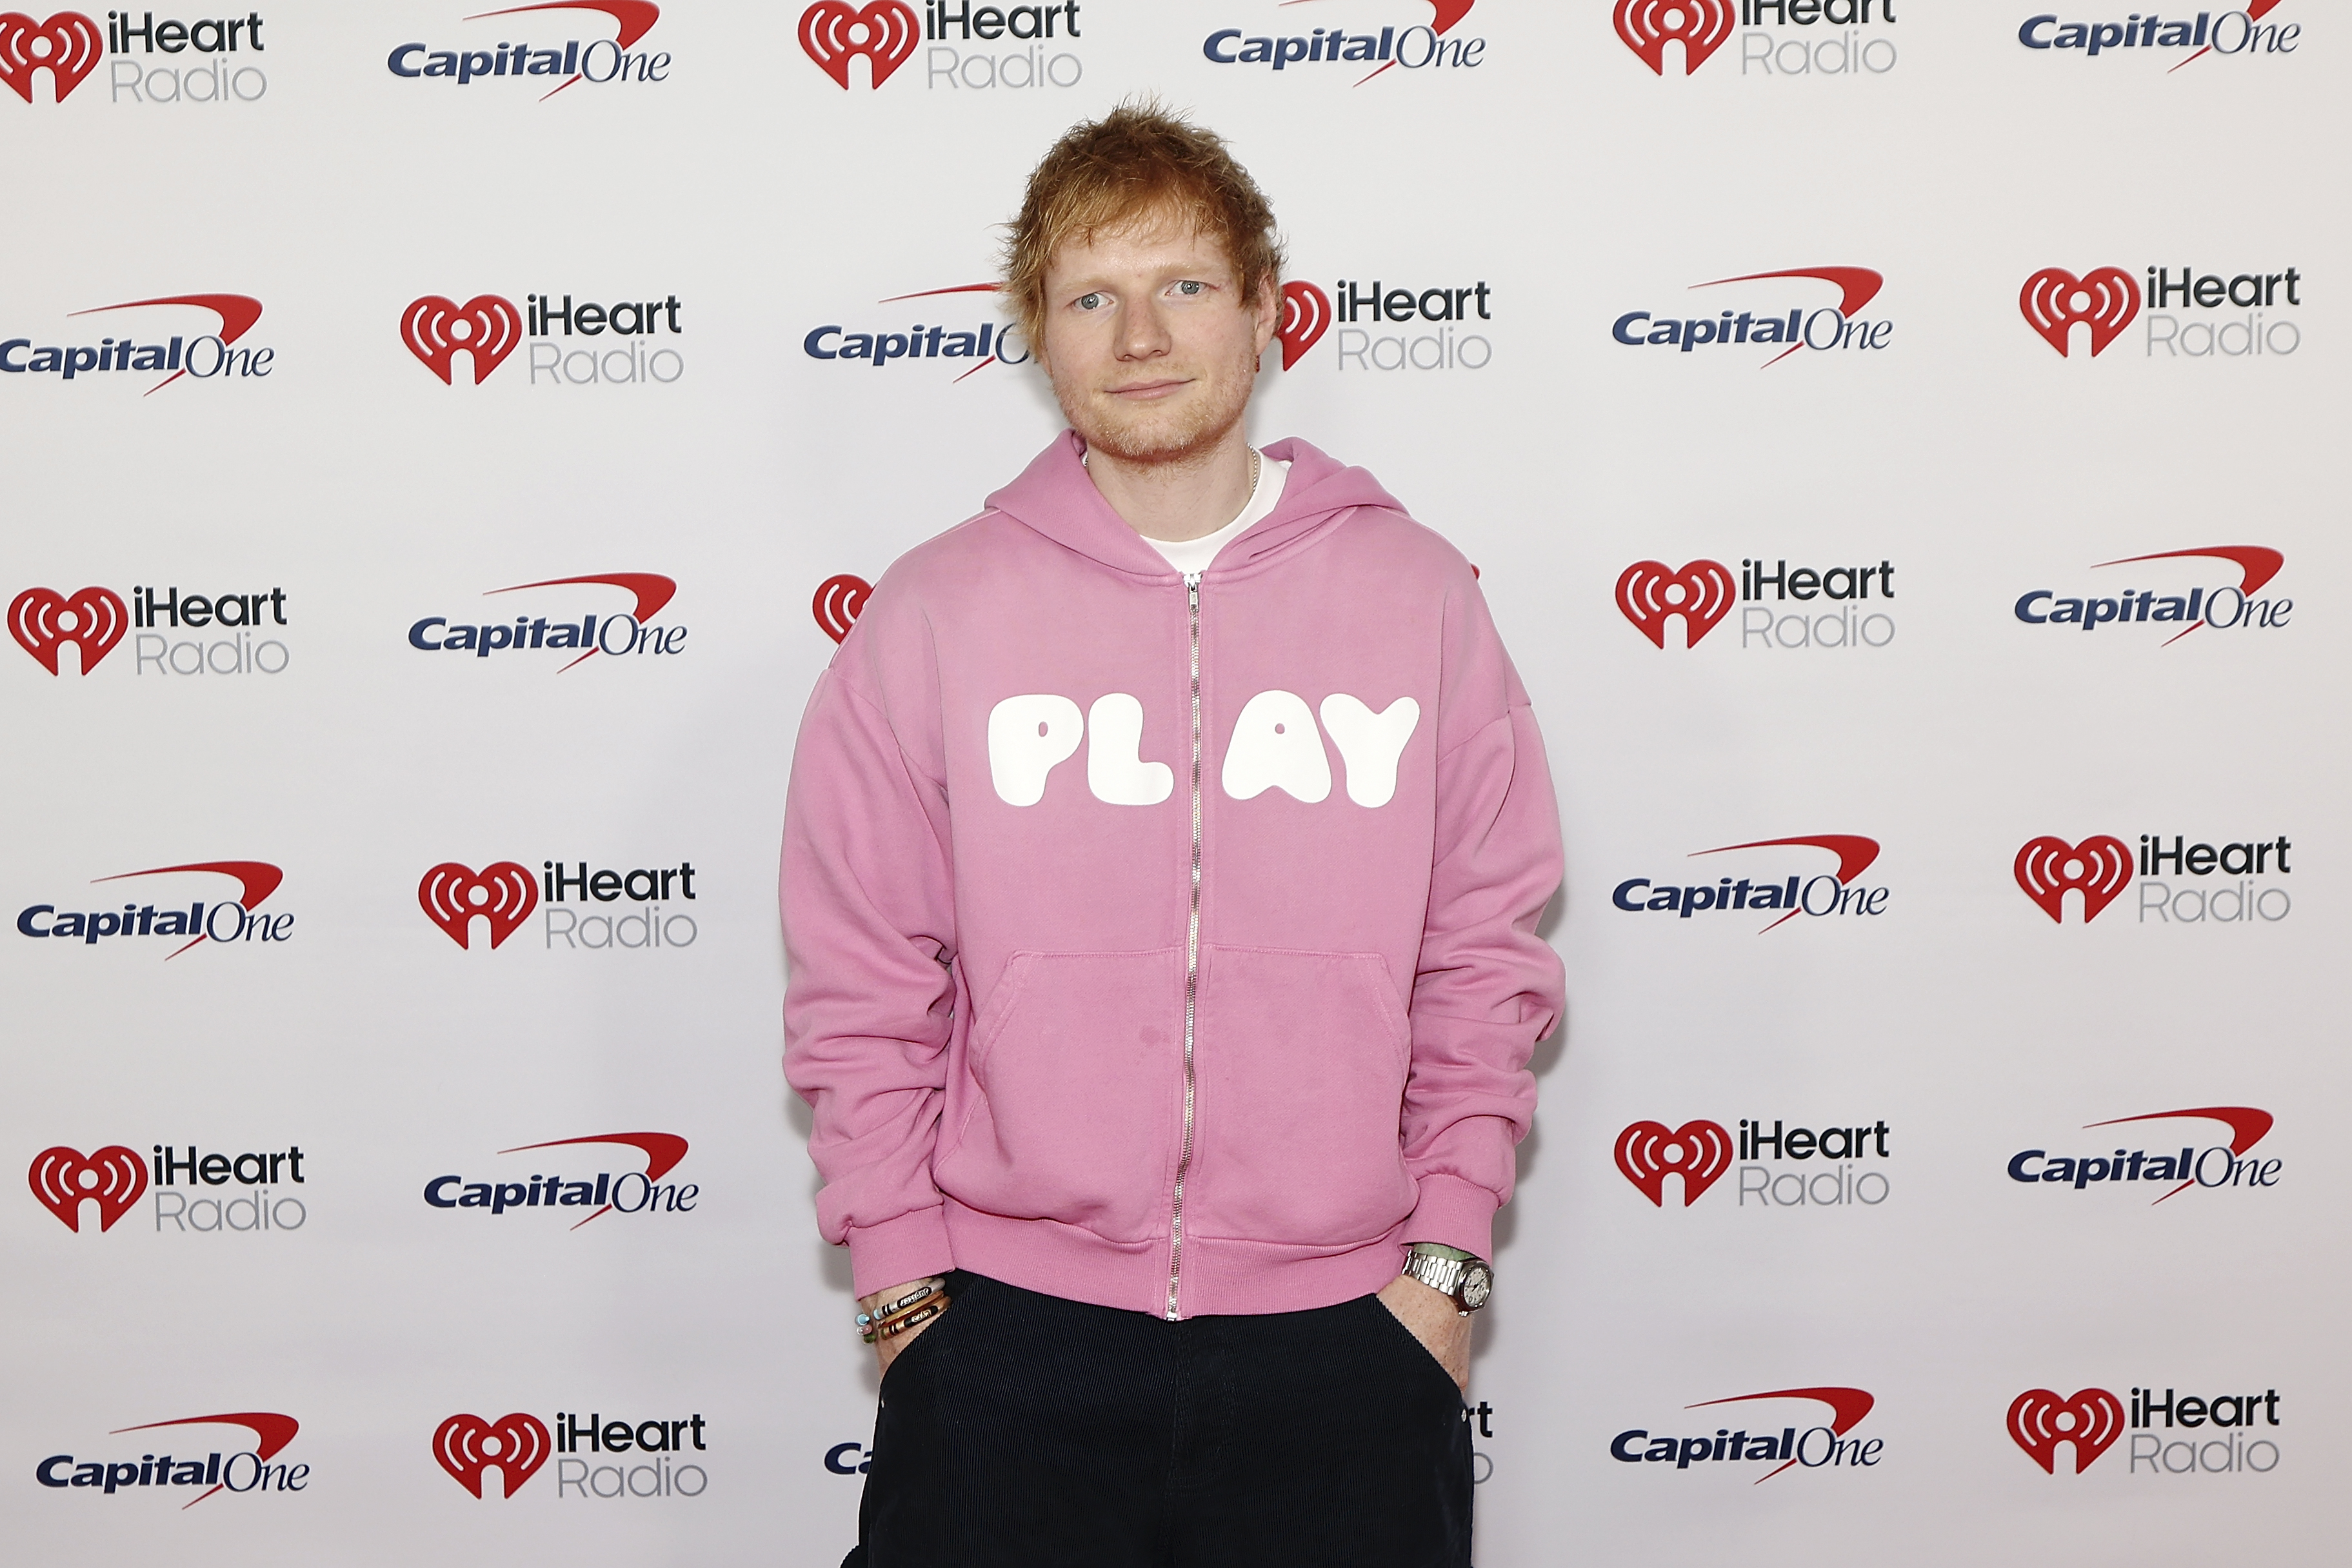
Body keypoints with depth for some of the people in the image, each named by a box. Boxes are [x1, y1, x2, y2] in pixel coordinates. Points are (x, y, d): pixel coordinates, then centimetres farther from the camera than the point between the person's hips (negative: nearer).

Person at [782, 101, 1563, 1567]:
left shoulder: (1415, 594, 1)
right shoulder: (933, 616, -1)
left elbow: (1485, 962, 3)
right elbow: (861, 992, 1)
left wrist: (1445, 1256, 0)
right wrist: (903, 1280, -1)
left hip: (1344, 1337, 1)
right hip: (1008, 1337, 0)